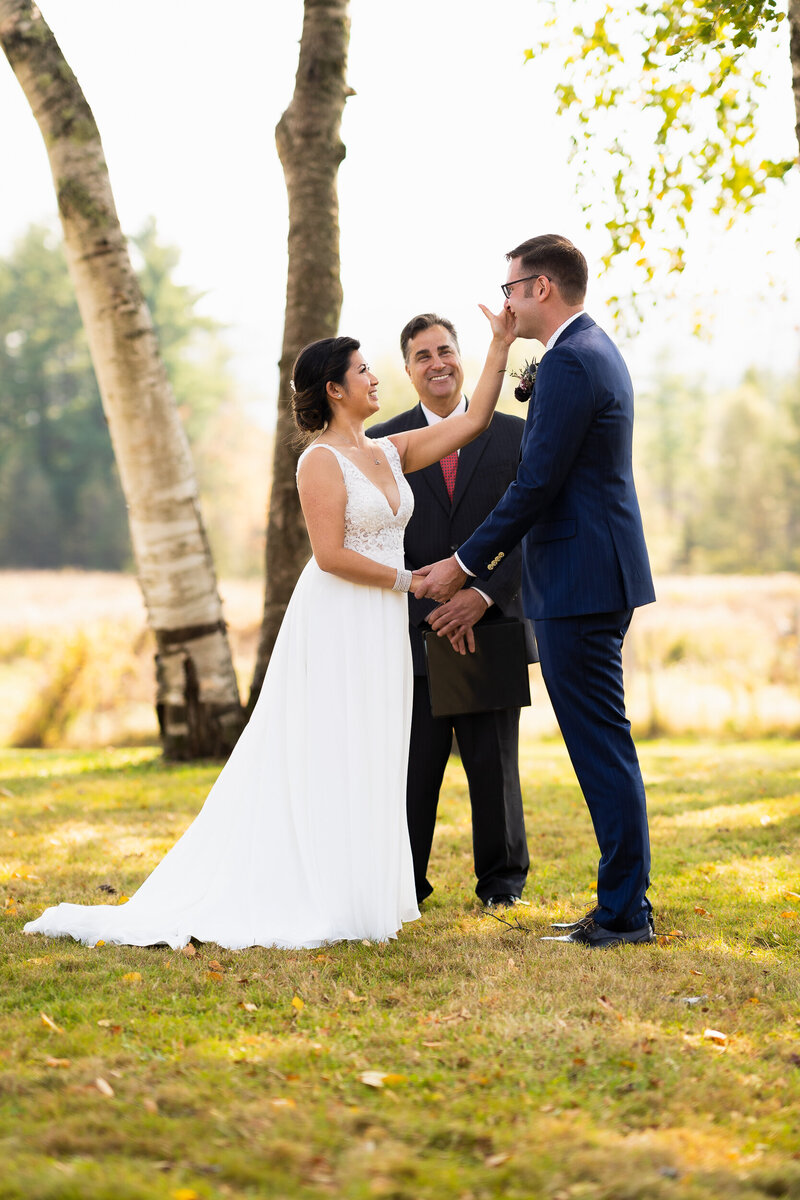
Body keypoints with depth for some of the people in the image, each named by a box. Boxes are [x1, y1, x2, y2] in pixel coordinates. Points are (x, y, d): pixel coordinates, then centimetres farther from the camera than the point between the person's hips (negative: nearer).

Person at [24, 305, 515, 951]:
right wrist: (405, 579, -11)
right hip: (336, 625, -8)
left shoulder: (389, 451, 11)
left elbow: (473, 420, 11)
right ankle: (317, 902, -1)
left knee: (368, 766, 10)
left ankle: (358, 895, 16)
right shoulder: (321, 462, -11)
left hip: (379, 631, 8)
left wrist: (501, 346, 8)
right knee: (326, 764, -5)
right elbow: (331, 554, -19)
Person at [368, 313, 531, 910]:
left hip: (491, 626, 0)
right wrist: (430, 610, -9)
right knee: (411, 765, 0)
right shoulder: (383, 443, 5)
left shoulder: (513, 435, 6)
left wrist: (481, 596, -12)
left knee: (494, 763, 5)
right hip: (414, 630, 0)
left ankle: (502, 879, 19)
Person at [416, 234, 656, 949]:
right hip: (601, 575, 10)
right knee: (604, 748, 13)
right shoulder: (596, 350, 17)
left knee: (601, 748, -6)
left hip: (579, 582, -10)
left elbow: (536, 484, -19)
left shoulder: (570, 364, -16)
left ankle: (624, 912, -1)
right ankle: (624, 905, 18)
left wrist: (465, 564, -9)